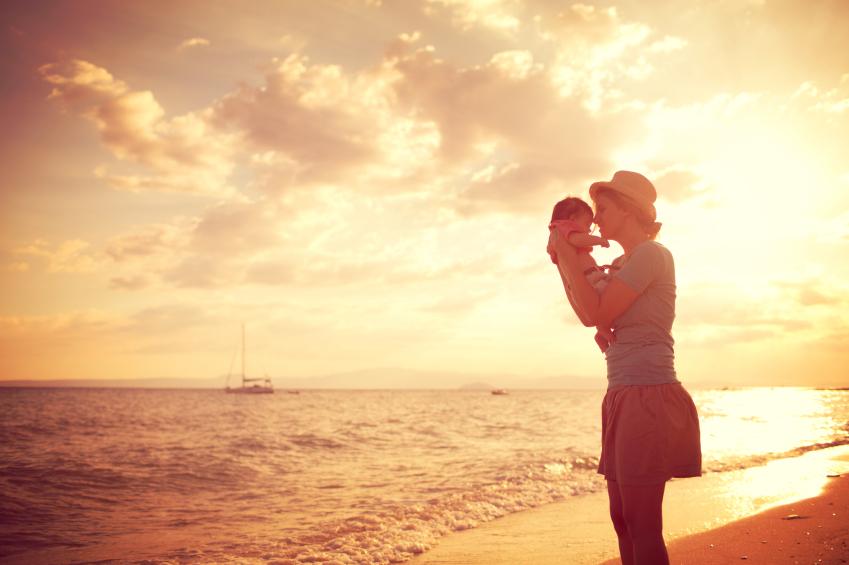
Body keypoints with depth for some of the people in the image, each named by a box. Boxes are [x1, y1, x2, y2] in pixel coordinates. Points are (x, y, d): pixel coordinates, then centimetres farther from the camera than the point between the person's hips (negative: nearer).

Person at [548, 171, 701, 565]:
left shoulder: (651, 254, -10)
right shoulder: (623, 264, 19)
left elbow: (597, 313, -16)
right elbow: (587, 314, 21)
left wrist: (568, 256, -7)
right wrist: (561, 262, 14)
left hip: (648, 397, -9)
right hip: (624, 399, 9)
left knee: (642, 526, -7)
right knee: (622, 520, 11)